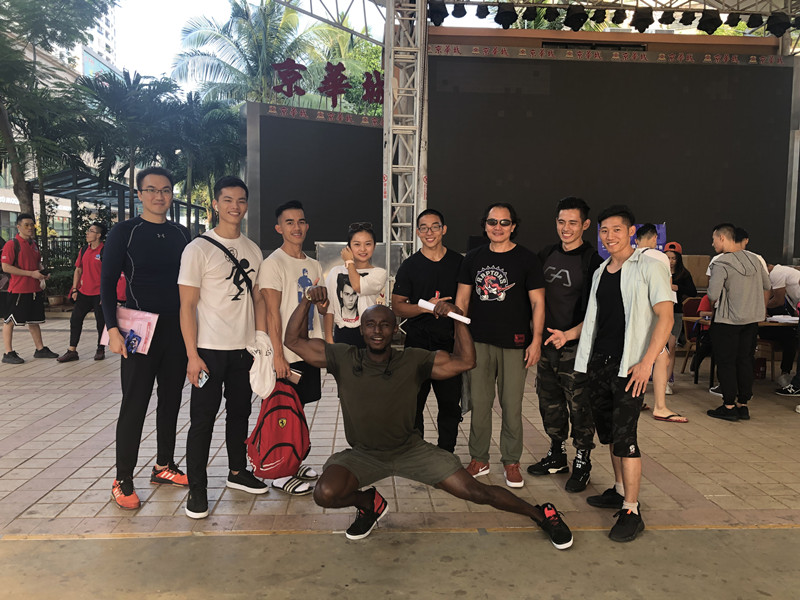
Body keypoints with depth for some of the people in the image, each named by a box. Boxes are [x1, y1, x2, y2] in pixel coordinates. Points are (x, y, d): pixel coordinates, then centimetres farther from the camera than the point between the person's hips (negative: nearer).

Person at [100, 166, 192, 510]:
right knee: (134, 405, -2)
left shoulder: (182, 235, 9)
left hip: (178, 331, 4)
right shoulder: (124, 233, -2)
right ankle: (123, 481, 10)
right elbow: (107, 284, -5)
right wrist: (113, 329, -15)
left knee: (171, 401, 12)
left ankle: (164, 466, 27)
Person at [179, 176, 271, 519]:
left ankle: (237, 472, 33)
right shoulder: (198, 249, -8)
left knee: (240, 412, 16)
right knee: (203, 419, 2)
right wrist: (192, 355, -15)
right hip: (210, 349, -5)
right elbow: (187, 305, -10)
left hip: (244, 348, 6)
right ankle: (197, 489, 14)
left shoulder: (253, 250, 9)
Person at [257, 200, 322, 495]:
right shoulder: (273, 263, -9)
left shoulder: (314, 266, 13)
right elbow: (272, 313, -14)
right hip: (288, 353, -7)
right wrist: (278, 354, -18)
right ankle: (281, 473, 12)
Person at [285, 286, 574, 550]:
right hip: (362, 455, 1)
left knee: (474, 491, -6)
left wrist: (457, 318, -22)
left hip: (410, 449, 0)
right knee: (325, 494, -29)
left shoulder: (413, 361, -9)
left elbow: (465, 361, -11)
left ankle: (541, 514, 20)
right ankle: (369, 502, 7)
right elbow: (294, 341, -7)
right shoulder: (344, 359, -9)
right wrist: (307, 301, -19)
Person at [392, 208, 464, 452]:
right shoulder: (409, 266, 3)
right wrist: (426, 307, -15)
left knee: (450, 403, 7)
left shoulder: (459, 263, 7)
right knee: (413, 403, 4)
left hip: (450, 343, 1)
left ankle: (446, 453, 24)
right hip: (418, 344, -1)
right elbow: (397, 306, 1)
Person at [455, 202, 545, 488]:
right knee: (479, 403, 7)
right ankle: (479, 459, 22)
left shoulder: (527, 259, 0)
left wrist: (536, 340, -7)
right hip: (479, 341, 3)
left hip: (515, 344, -2)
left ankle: (511, 462, 20)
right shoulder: (473, 258, 9)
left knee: (512, 405, 4)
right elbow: (462, 299, 11)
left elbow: (538, 302, -1)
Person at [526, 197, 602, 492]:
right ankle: (557, 456, 31)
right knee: (549, 402, 15)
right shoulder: (546, 255, 9)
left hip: (575, 347, -6)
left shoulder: (592, 260, -8)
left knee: (579, 407, 1)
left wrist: (569, 334, -22)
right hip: (546, 343, 6)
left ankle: (582, 463, 17)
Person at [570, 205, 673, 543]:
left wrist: (646, 363, -20)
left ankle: (631, 512, 1)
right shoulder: (600, 272, 15)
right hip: (599, 363, 7)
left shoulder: (648, 267, -6)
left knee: (624, 435, -9)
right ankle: (620, 491, 30)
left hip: (629, 366, -7)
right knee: (608, 432, 14)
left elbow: (665, 317, -13)